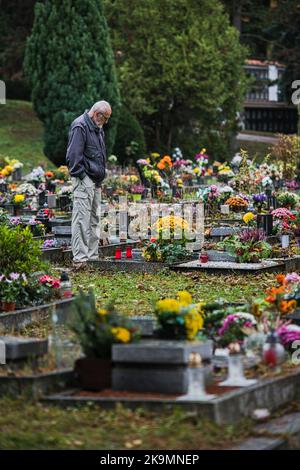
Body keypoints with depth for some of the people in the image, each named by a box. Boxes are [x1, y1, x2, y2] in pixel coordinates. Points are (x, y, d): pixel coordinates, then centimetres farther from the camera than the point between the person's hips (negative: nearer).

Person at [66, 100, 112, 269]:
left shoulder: (97, 128, 20)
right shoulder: (80, 126, -11)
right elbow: (74, 155, -17)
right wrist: (81, 175, -18)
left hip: (96, 181, 10)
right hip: (84, 180, -10)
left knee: (95, 219, 12)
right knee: (82, 218, -12)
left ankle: (92, 257, 17)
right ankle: (80, 258, -15)